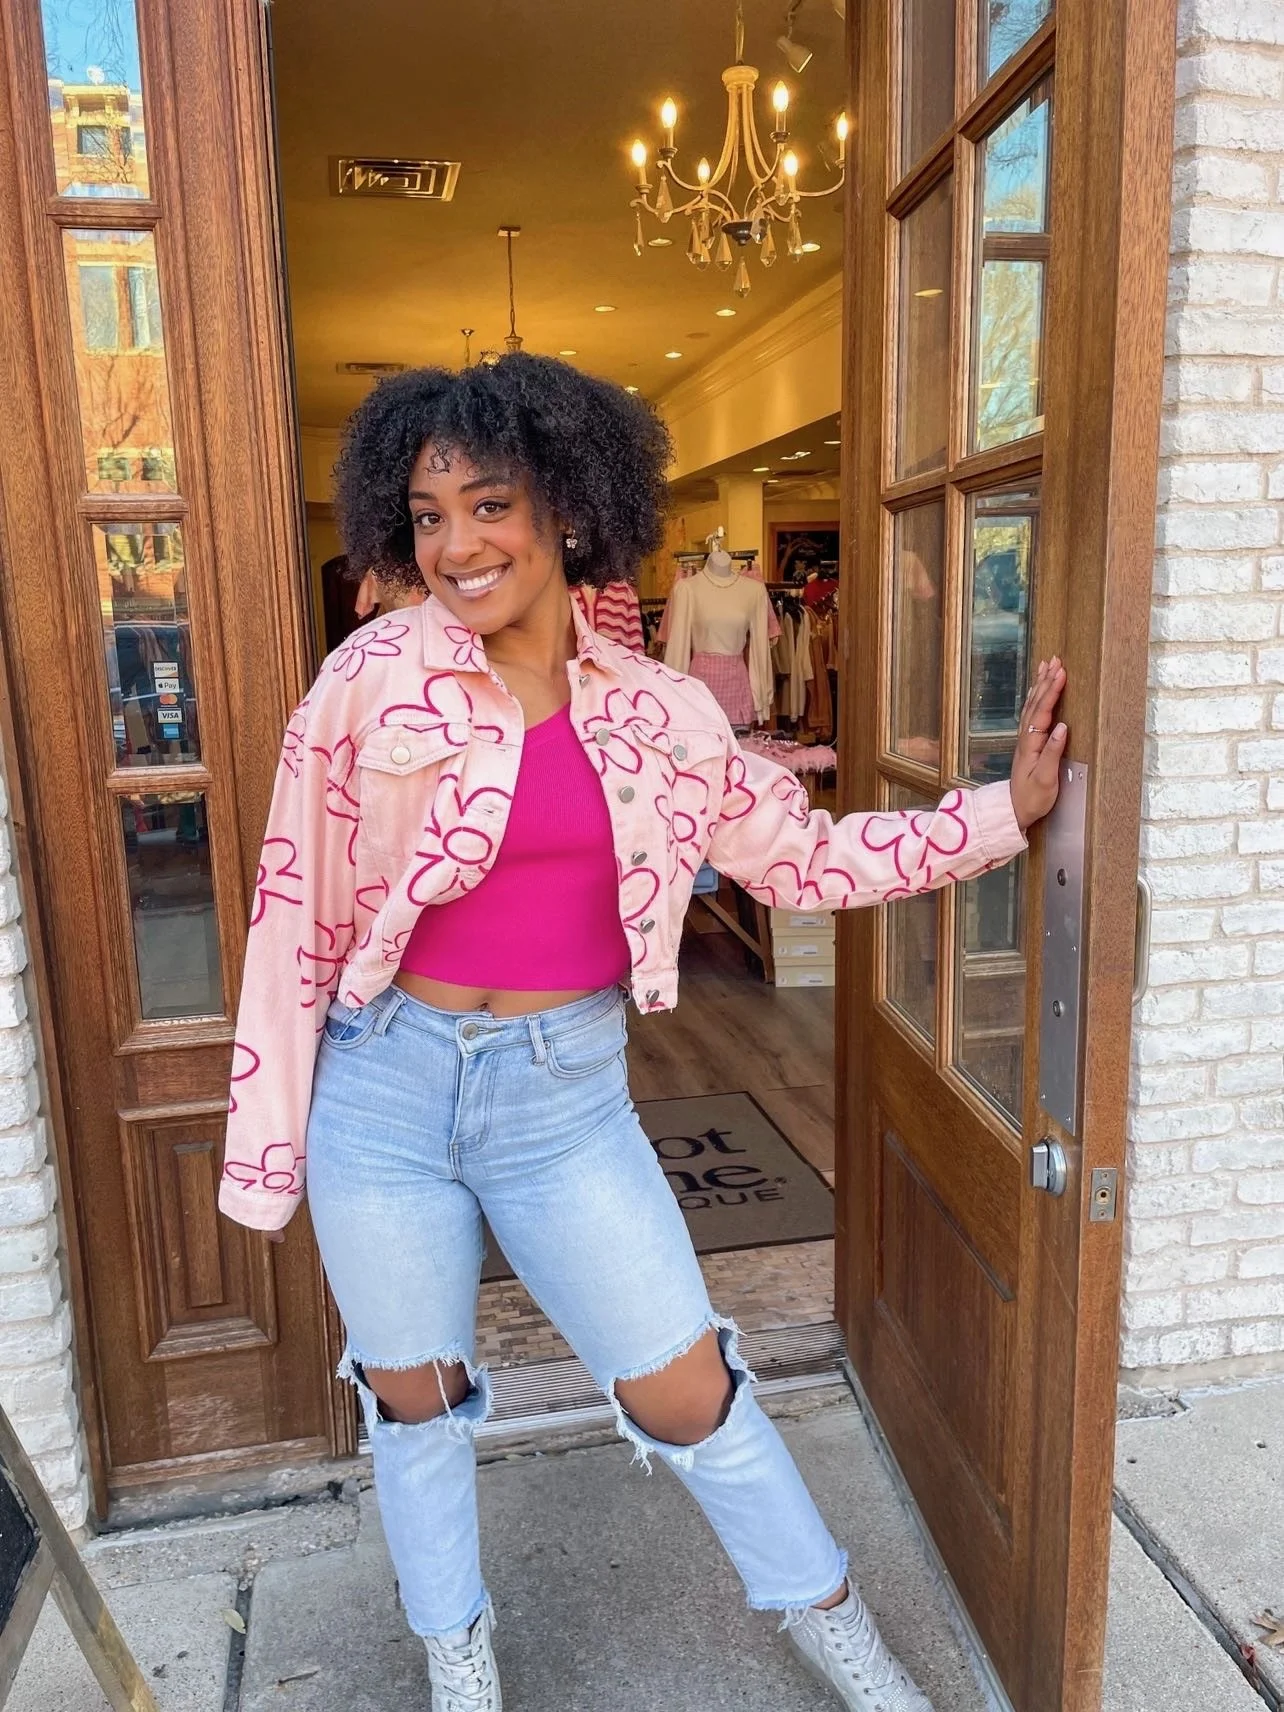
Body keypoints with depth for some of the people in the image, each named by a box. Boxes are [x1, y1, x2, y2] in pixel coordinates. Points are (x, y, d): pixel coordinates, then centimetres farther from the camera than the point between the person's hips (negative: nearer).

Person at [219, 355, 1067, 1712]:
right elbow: (296, 911, -6)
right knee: (413, 1398, 18)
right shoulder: (374, 677, -10)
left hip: (565, 1097, 1)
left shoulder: (655, 712, -3)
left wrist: (1004, 809, 1)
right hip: (386, 1088, 0)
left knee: (684, 1392, 8)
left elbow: (804, 855, 6)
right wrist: (269, 1141, -2)